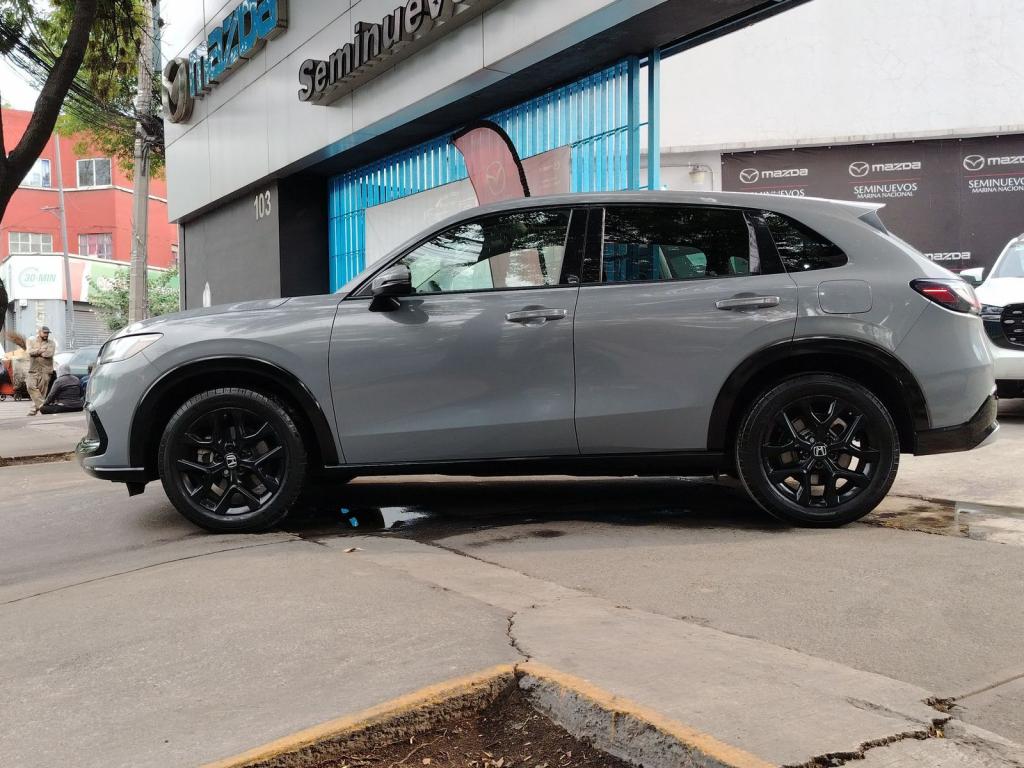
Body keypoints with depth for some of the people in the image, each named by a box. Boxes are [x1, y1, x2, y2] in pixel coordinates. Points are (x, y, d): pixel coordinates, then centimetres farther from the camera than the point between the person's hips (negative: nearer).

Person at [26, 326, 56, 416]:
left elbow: (49, 354, -13)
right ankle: (42, 404, -11)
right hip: (33, 369, 2)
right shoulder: (32, 341, 11)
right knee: (31, 387, -14)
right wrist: (41, 350, -11)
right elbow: (30, 352, -7)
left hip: (45, 371, -2)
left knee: (41, 390, -3)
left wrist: (36, 352, -5)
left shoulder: (51, 344, 5)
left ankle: (34, 409, 4)